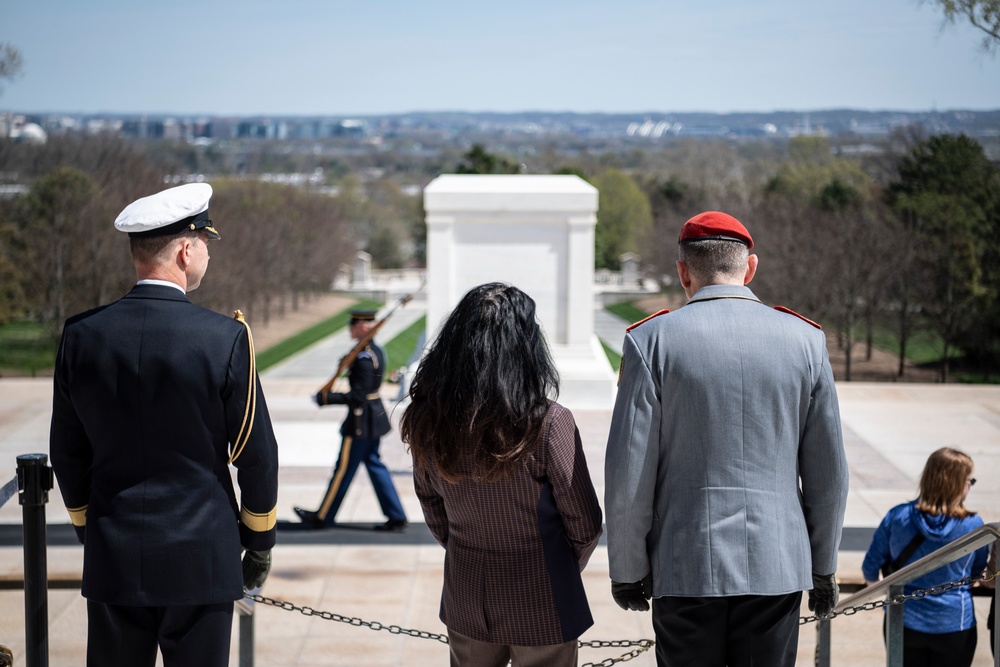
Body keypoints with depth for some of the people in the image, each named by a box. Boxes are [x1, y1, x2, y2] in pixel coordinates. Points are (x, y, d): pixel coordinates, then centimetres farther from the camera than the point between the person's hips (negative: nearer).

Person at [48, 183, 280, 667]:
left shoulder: (82, 336, -2)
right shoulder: (225, 338, -12)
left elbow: (67, 454, 7)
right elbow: (256, 454, -5)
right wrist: (260, 542, 8)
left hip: (111, 559, 3)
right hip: (201, 561, -3)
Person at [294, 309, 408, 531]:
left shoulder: (363, 358, -22)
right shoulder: (376, 351, 8)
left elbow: (358, 396, -23)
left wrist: (327, 398, -19)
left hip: (361, 421, -10)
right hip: (375, 415, 10)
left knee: (344, 469, 3)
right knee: (374, 464, 15)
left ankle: (322, 517, 17)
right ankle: (396, 517, 14)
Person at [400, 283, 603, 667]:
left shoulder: (428, 420, -9)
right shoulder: (549, 424, -22)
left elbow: (433, 512, 5)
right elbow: (585, 527, -11)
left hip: (465, 603, 4)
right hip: (540, 607, -4)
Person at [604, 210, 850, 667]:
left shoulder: (652, 340, -5)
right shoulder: (805, 339, 2)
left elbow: (629, 471, -6)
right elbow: (828, 471, 6)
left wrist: (627, 570, 4)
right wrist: (824, 565, 16)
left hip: (686, 569, -2)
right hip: (779, 570, 2)